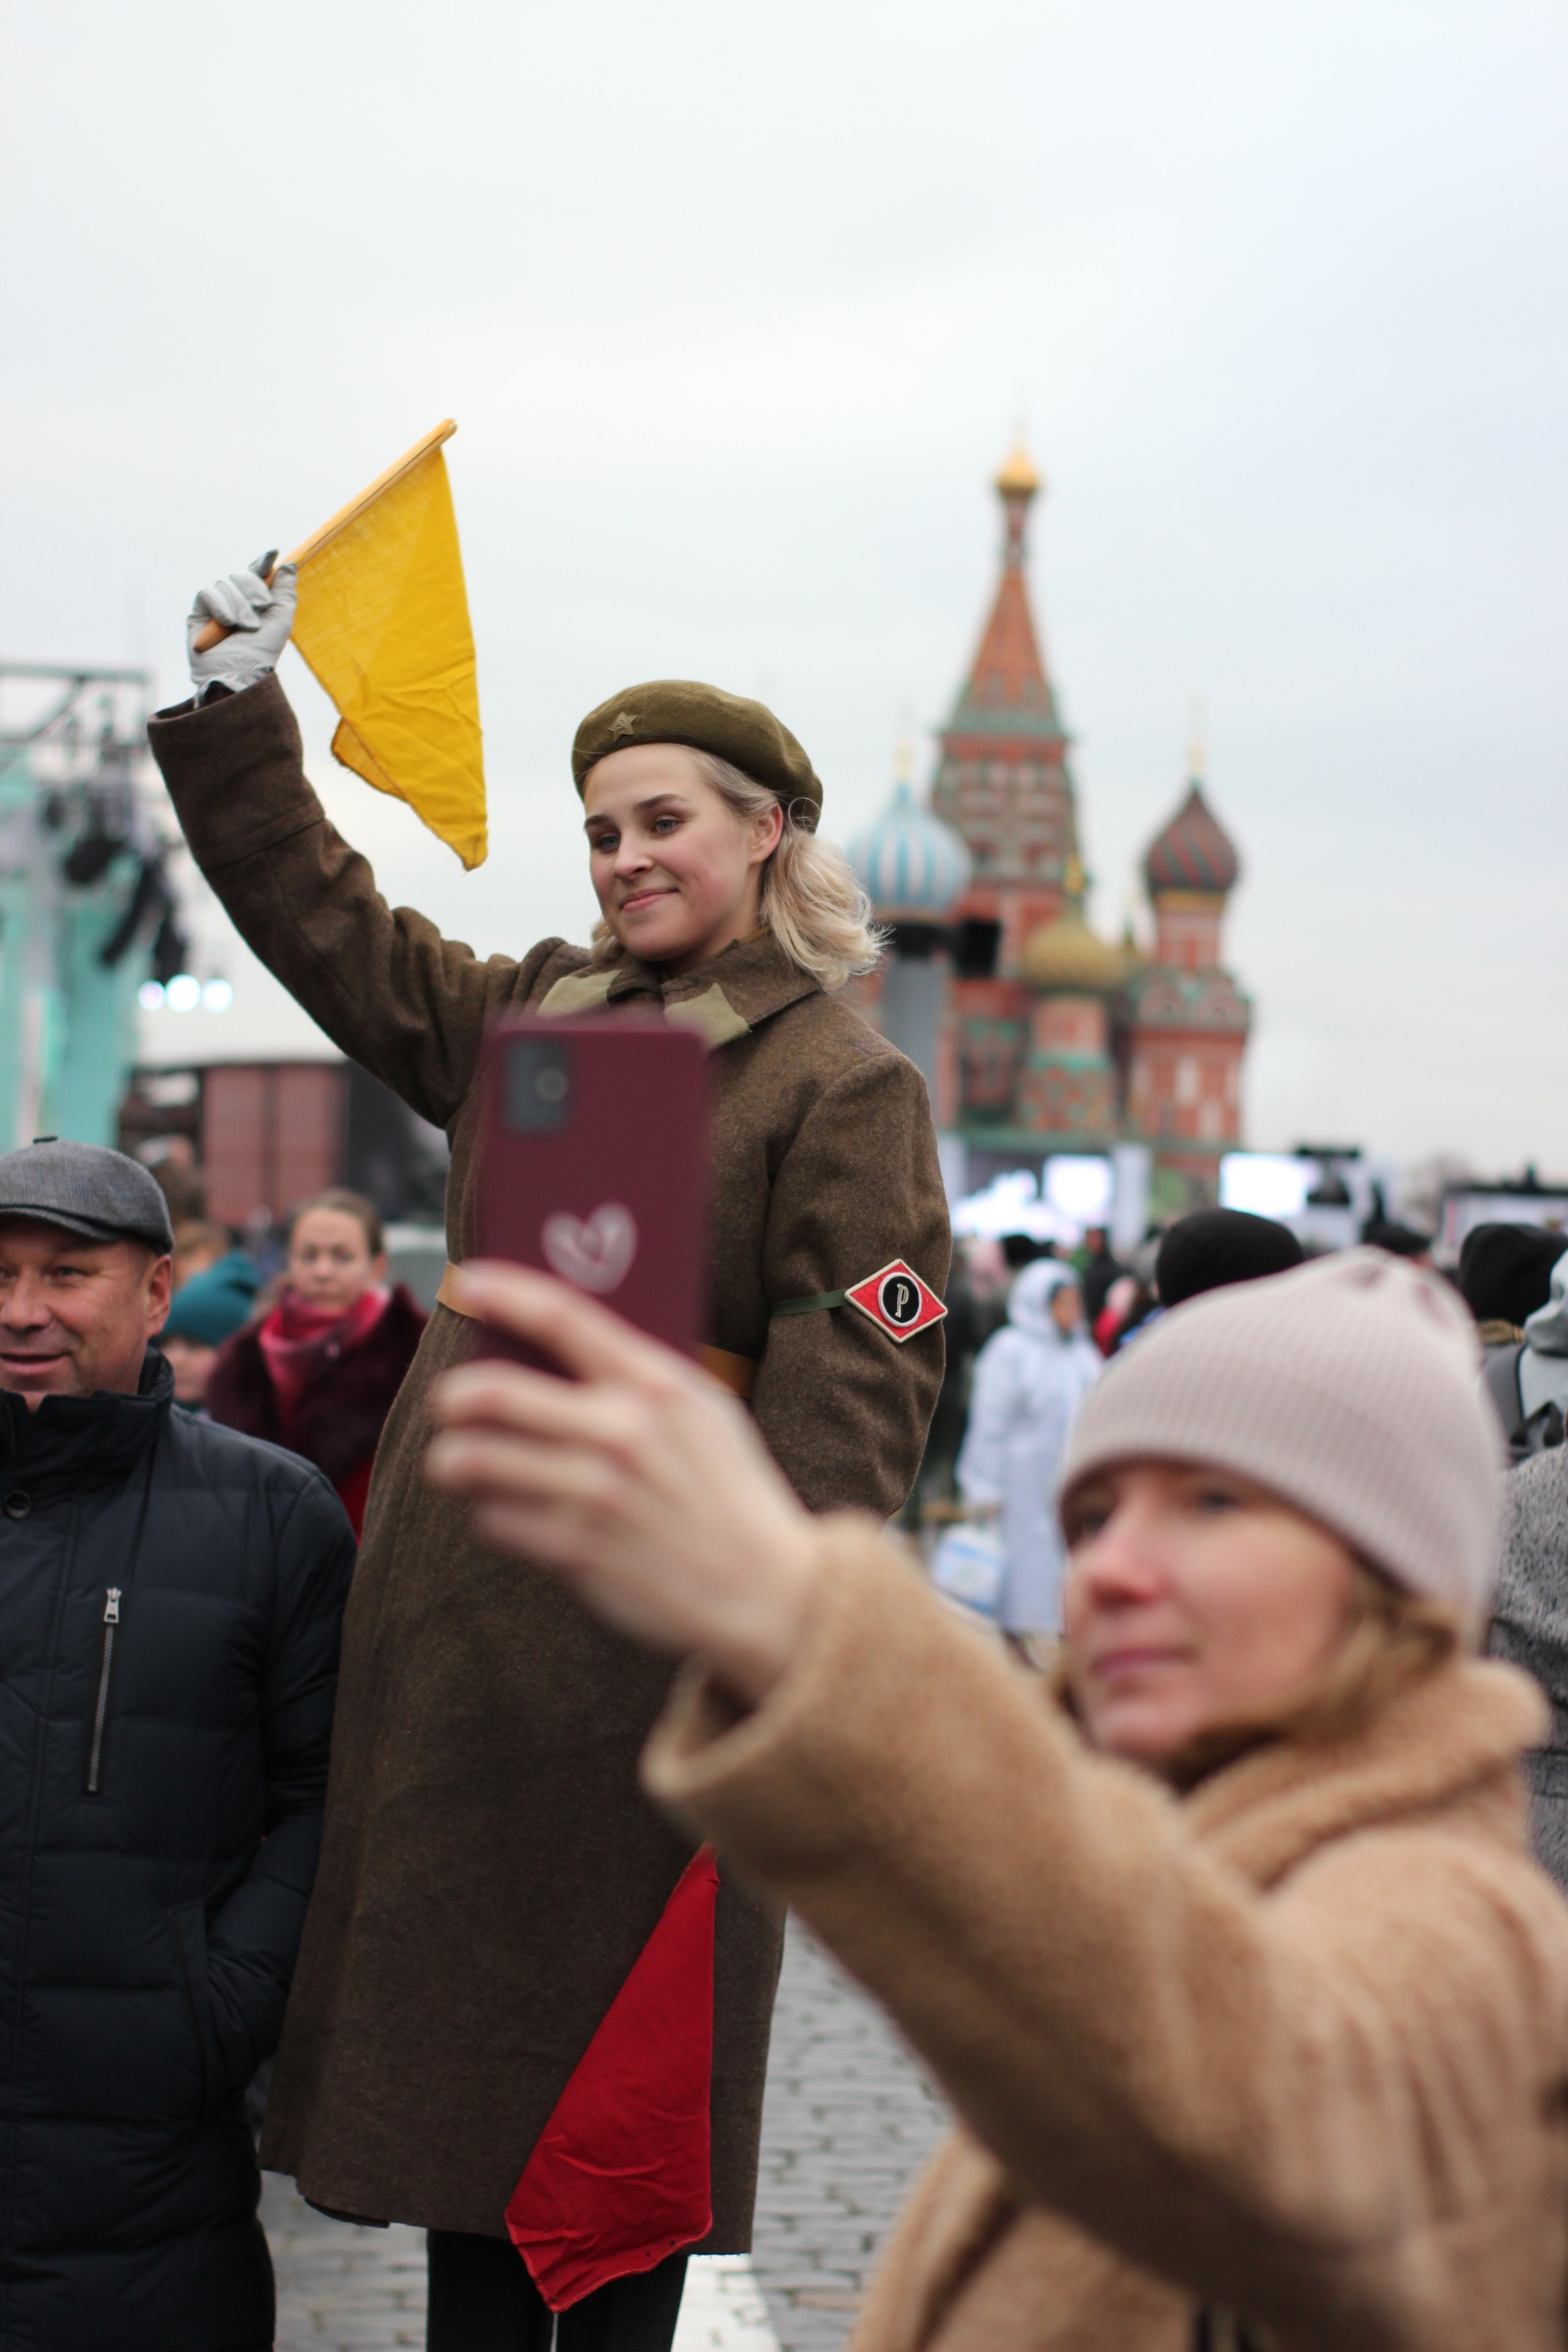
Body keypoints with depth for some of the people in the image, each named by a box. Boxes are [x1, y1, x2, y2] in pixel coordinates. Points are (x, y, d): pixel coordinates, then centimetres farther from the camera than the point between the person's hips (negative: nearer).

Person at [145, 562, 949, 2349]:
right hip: (452, 1614, 7)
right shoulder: (522, 1017, 14)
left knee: (619, 2071, 2)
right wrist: (230, 701, 15)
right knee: (452, 2019, 13)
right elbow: (315, 914, 22)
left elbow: (856, 1384, -13)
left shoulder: (842, 1083, -5)